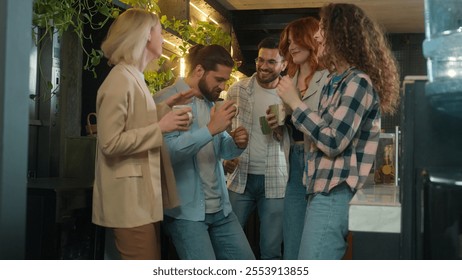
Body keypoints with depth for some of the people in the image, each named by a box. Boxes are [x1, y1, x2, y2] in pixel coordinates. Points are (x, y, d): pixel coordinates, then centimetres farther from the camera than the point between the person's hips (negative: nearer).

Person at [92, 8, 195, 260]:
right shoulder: (120, 80, -17)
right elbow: (110, 143, -23)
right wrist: (161, 127, -20)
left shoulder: (134, 78, 14)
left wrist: (165, 107, 10)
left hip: (143, 197, 10)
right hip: (130, 200, -10)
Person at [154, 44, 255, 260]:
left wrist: (237, 144, -3)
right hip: (186, 210, -8)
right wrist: (210, 129, -30)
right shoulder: (166, 100, -13)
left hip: (220, 207, 8)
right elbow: (166, 151, -28)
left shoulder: (211, 102, 14)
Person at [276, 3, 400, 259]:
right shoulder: (339, 82, 18)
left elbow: (333, 142, -19)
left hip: (336, 195, -10)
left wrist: (295, 102, -12)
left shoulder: (358, 82, -13)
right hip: (328, 191, 10)